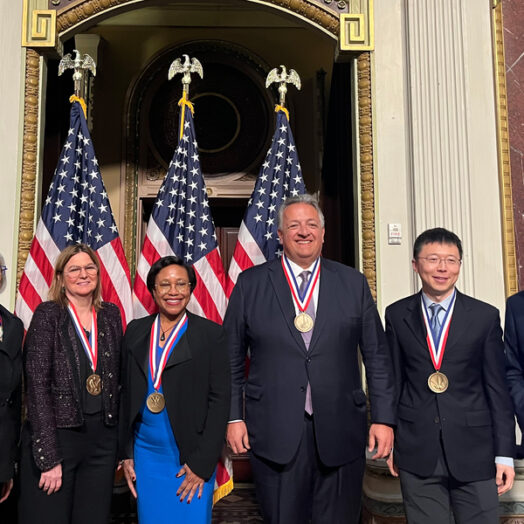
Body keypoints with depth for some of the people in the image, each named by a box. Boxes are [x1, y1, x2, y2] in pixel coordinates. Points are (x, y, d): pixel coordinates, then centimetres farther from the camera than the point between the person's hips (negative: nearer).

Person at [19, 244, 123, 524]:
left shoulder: (111, 314, 6)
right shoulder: (48, 314, -7)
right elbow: (37, 385, -11)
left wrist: (121, 441, 8)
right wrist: (48, 457, -15)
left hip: (103, 441, 4)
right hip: (55, 437, -4)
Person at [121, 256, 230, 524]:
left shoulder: (211, 334, -6)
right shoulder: (135, 331, 5)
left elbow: (219, 400, -7)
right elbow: (126, 394, 9)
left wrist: (202, 463, -10)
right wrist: (126, 453, 6)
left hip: (191, 457, -3)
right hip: (145, 454, 3)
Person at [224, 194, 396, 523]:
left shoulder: (354, 283, 5)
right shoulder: (250, 283, 2)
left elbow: (377, 356, 5)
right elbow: (231, 357, 5)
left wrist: (384, 418, 1)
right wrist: (234, 417, 1)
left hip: (340, 433, 1)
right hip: (275, 433, -1)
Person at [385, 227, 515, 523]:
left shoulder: (485, 316, 1)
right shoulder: (397, 315, 3)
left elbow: (498, 388, 2)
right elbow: (392, 381, 6)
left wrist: (505, 454, 0)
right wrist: (389, 442, 7)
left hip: (474, 453, 0)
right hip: (416, 454, 1)